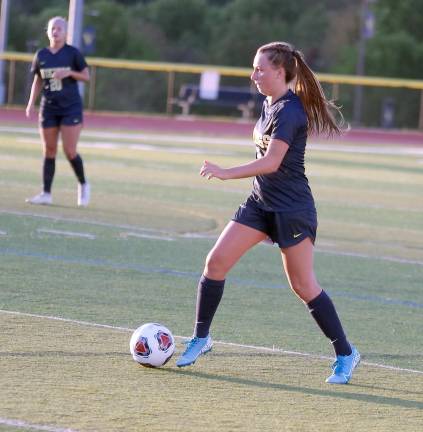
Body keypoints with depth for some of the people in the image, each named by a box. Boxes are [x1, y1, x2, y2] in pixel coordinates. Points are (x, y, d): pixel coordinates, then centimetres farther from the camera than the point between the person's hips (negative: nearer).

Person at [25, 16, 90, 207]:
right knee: (49, 151, 3)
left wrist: (69, 72, -17)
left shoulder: (73, 53, -4)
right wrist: (31, 103, 2)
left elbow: (86, 76, 0)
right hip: (49, 108, 3)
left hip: (71, 108, -3)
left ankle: (83, 185, 14)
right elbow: (38, 82, 14)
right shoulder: (41, 55, 6)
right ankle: (46, 193, 6)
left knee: (70, 152, -9)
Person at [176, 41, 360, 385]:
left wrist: (225, 174, -33)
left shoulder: (289, 111, -20)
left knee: (303, 285, -3)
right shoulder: (270, 104, 8)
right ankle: (201, 339, 10)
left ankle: (345, 354, 9)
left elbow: (271, 162, -28)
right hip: (261, 202, 9)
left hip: (292, 210, -9)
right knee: (216, 261, -1)